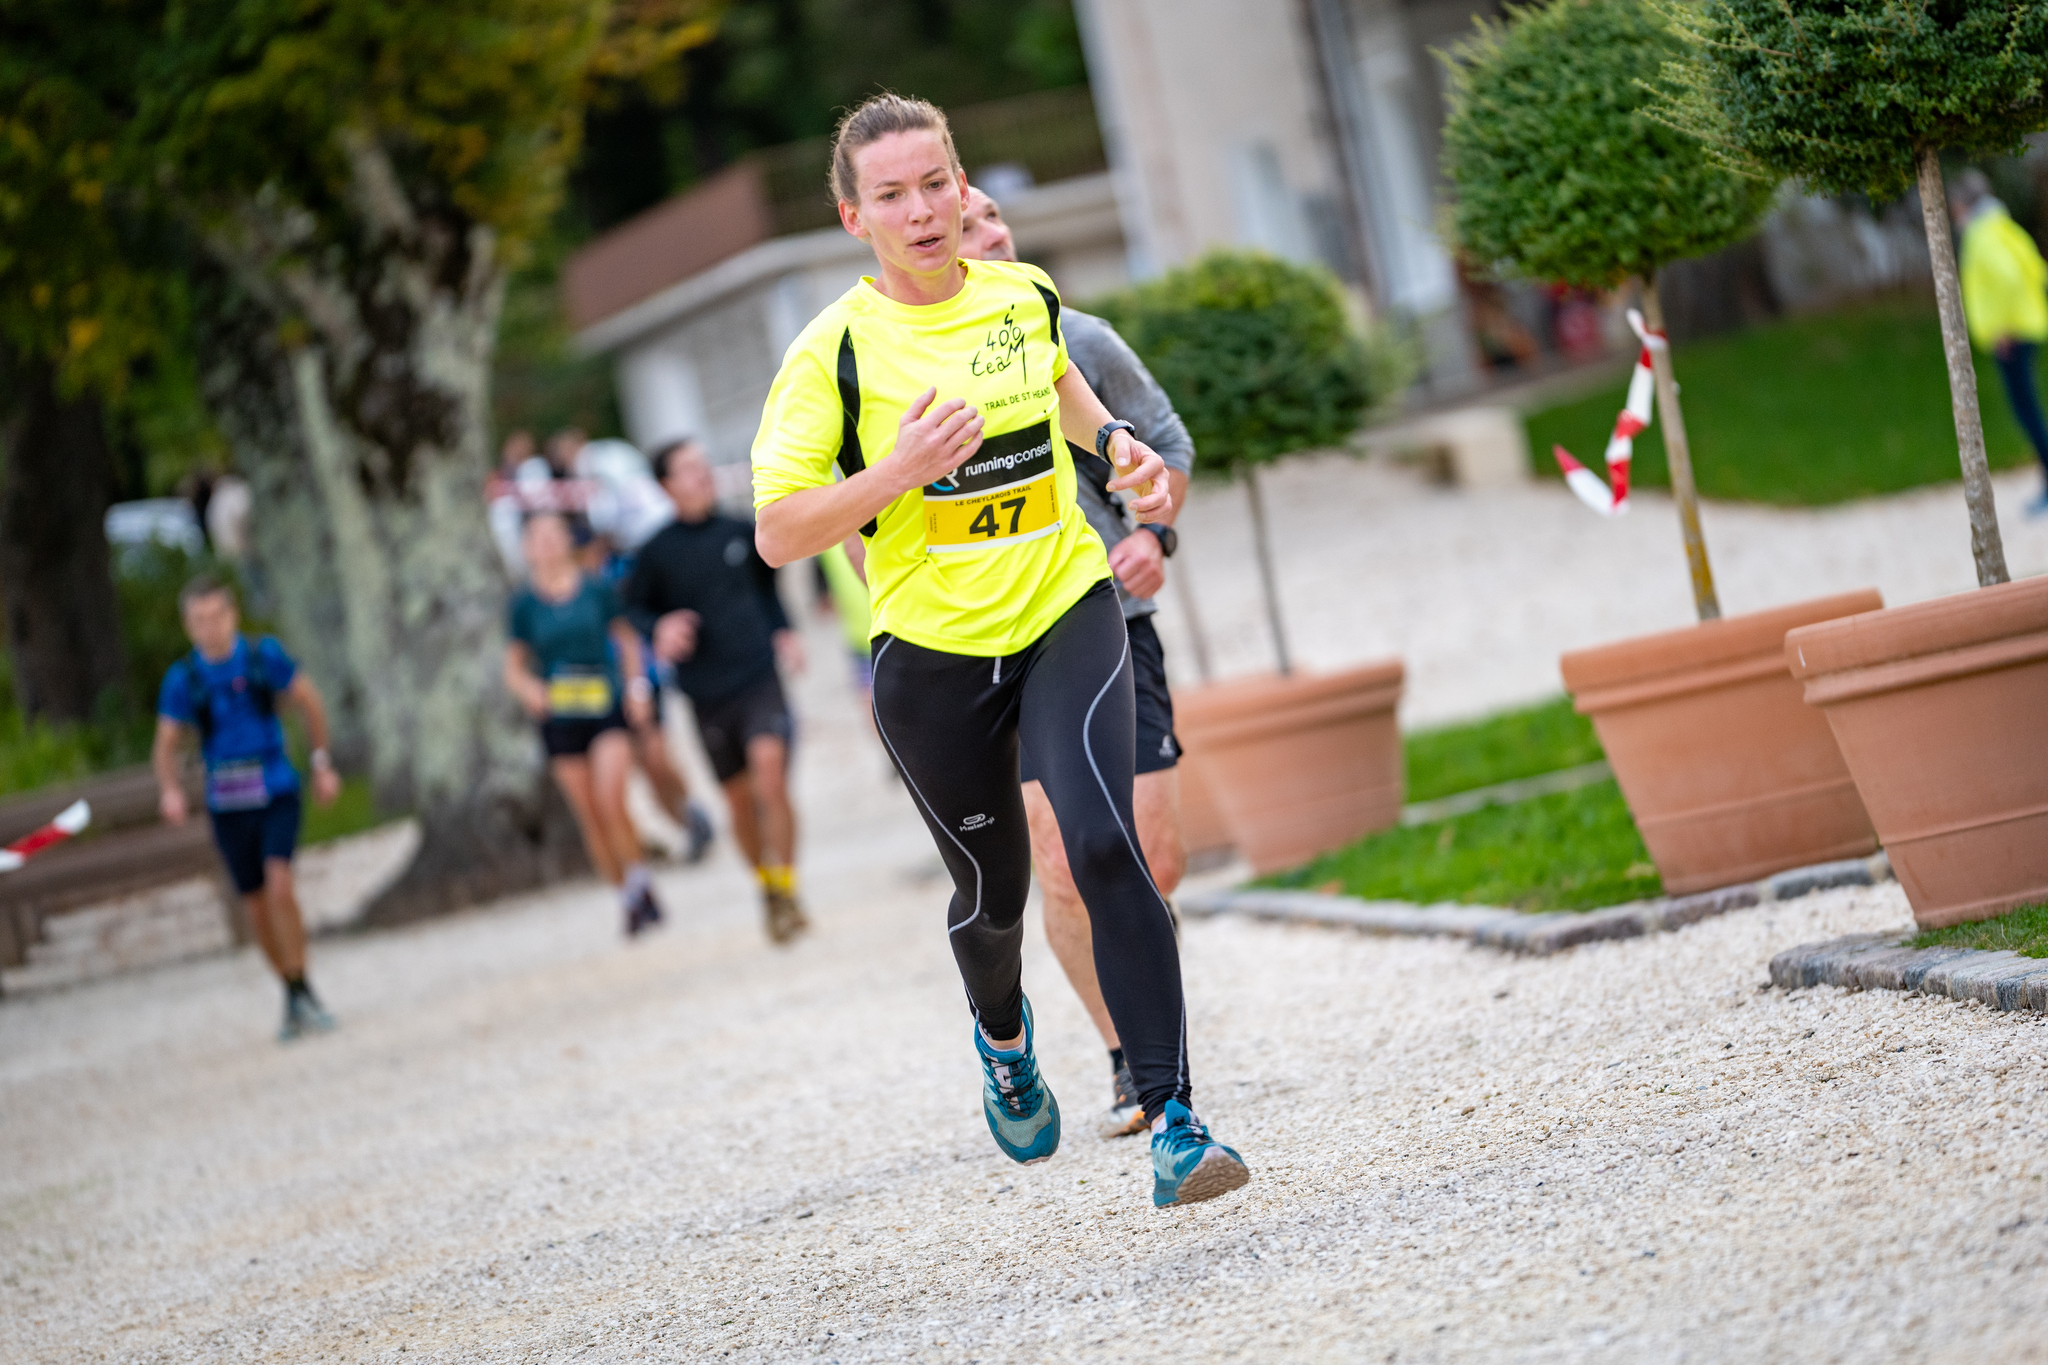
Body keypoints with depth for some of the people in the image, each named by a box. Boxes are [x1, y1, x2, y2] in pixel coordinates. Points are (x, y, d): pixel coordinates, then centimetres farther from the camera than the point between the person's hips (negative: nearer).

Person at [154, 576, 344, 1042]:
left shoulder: (264, 655, -6)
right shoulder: (182, 679, -5)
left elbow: (309, 701, 8)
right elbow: (166, 745, 1)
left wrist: (322, 764, 10)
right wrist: (170, 790, -19)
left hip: (276, 793, -2)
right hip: (228, 805, 2)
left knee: (279, 885, -21)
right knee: (256, 907, 7)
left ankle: (301, 993, -10)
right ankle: (293, 996, 26)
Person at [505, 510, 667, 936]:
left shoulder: (597, 592, 1)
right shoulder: (524, 605, 3)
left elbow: (627, 640, 13)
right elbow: (514, 666, 10)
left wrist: (636, 685, 0)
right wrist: (528, 688, -11)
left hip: (608, 709, -2)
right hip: (560, 720, 2)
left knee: (610, 803, -18)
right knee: (589, 816, 2)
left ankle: (639, 880, 2)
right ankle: (628, 899, 14)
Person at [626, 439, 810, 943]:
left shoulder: (741, 532, 6)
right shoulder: (657, 552, -1)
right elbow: (634, 606, 10)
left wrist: (782, 631, 10)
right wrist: (660, 628, -10)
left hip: (759, 678, 0)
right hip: (706, 692, 0)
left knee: (769, 769, -21)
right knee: (738, 799, 7)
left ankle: (787, 891, -13)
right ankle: (766, 883, 31)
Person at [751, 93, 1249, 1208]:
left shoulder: (1026, 295, 3)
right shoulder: (833, 352, -10)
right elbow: (776, 534, -13)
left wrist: (1117, 445, 11)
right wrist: (899, 471, -25)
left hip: (1067, 614, 1)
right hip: (933, 655, -1)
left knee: (1103, 845, -20)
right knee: (993, 889, 12)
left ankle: (1172, 1122, -20)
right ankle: (1002, 1035, 49)